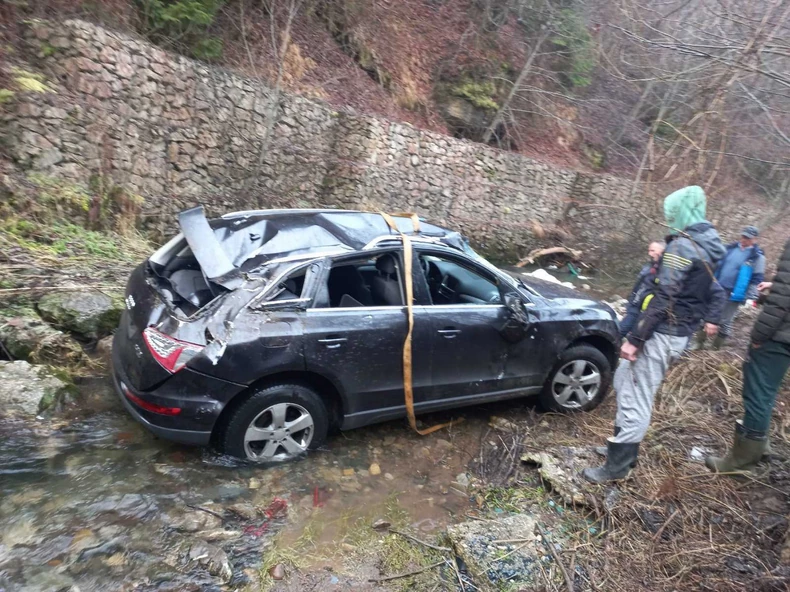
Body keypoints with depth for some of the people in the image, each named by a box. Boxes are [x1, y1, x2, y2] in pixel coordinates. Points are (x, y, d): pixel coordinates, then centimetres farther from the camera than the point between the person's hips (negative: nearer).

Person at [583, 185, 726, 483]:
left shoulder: (682, 245, -17)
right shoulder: (708, 246, 13)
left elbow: (663, 298, -23)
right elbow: (715, 291, 24)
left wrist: (635, 338, -21)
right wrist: (711, 318, 38)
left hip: (663, 334, -10)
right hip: (680, 333, 10)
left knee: (636, 399, -4)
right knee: (624, 382, 20)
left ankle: (616, 467, 6)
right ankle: (622, 449, 30)